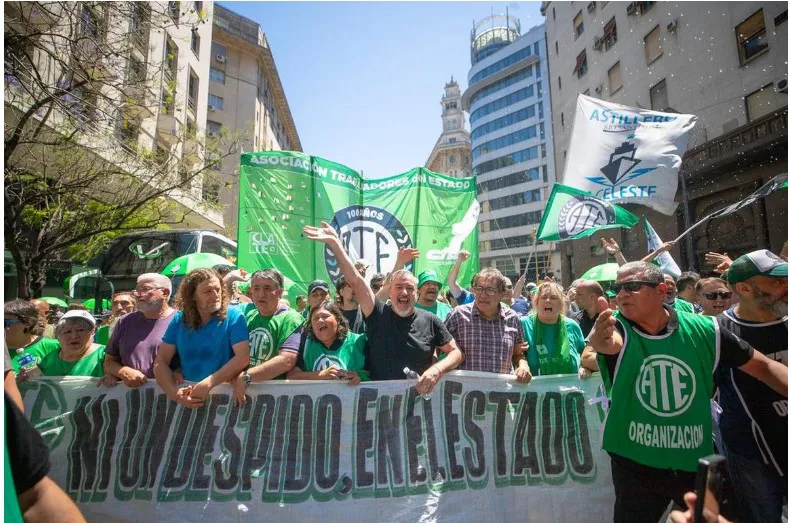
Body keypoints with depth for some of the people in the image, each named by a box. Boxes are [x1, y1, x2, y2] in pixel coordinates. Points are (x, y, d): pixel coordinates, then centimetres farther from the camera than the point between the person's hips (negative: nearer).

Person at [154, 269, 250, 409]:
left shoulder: (233, 316, -7)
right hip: (188, 395, 4)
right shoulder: (179, 320, 4)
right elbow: (161, 361, 1)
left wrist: (208, 383, -24)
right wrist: (174, 393, -14)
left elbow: (243, 358, -16)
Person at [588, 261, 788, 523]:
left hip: (695, 461, 2)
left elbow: (763, 366, 2)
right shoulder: (616, 326, -17)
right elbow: (611, 342, -40)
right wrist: (601, 342, -63)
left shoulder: (703, 330, -9)